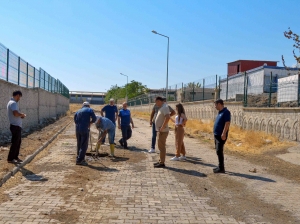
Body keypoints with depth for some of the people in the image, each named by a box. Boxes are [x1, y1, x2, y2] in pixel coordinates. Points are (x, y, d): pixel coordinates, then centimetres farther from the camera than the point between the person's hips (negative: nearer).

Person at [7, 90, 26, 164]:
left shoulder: (12, 102, 16)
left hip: (17, 126, 10)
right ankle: (10, 159, 5)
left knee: (18, 142, 17)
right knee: (15, 143, -3)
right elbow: (16, 113, -32)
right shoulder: (13, 103, -18)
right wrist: (23, 114, -15)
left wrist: (21, 115, 7)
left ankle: (15, 157, 25)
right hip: (15, 126, -10)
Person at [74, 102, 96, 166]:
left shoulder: (78, 111, 19)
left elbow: (75, 121, 15)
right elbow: (94, 119, 0)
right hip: (85, 129, -6)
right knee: (84, 145, -3)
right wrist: (90, 122, 17)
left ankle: (79, 159, 20)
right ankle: (80, 160, -8)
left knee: (79, 145, 15)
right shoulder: (90, 110, 5)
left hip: (77, 129, 6)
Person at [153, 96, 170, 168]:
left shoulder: (165, 107, -17)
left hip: (162, 131, -11)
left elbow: (167, 117, -32)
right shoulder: (162, 107, 15)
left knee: (161, 146, -6)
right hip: (160, 130, 11)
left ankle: (162, 163, -1)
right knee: (160, 146, 17)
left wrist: (162, 127, -27)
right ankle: (161, 161, 26)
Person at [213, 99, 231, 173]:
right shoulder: (220, 112, 16)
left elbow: (227, 123, -21)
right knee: (218, 151, 13)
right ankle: (220, 167, 21)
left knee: (219, 151, -9)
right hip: (217, 134, 10)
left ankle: (221, 168, -4)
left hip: (221, 135, -10)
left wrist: (223, 134, -25)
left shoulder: (226, 112, -14)